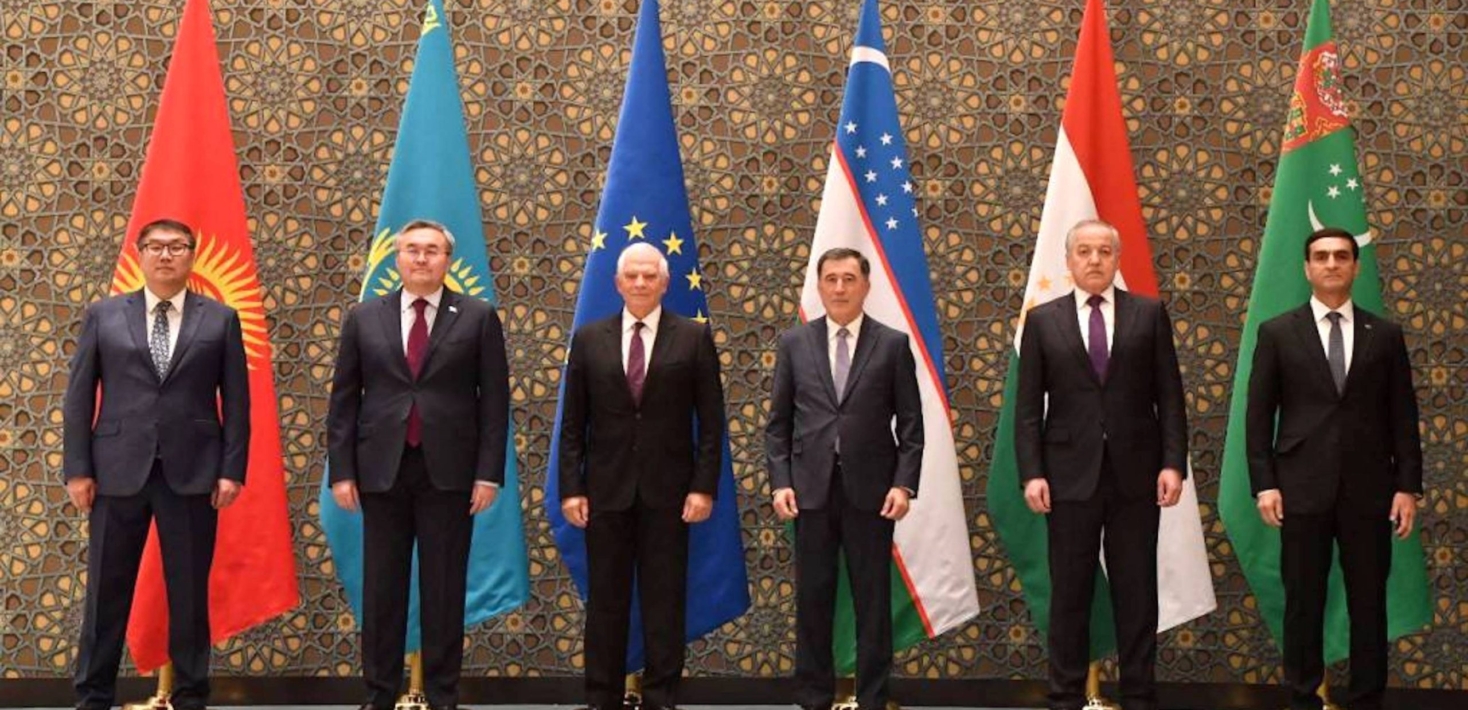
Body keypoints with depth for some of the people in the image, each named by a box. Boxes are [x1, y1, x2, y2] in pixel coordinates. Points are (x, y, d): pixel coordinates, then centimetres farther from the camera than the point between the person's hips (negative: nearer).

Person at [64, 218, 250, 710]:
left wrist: (232, 469, -4)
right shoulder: (103, 316, 8)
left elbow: (236, 401, 3)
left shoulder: (221, 319, 6)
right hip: (118, 470, 1)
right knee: (106, 590, 5)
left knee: (190, 592, 5)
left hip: (192, 472, 0)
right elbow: (79, 397, 5)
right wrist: (78, 469, -2)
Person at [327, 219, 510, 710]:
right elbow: (343, 400, 7)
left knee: (445, 588, 3)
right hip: (382, 469, 2)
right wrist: (342, 470, -1)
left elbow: (494, 400, 1)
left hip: (448, 470, -1)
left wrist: (488, 472, -6)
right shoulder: (364, 318, 8)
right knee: (381, 587, 6)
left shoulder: (478, 318, 3)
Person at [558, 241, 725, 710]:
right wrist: (571, 488, -1)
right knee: (605, 600, 6)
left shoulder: (693, 337, 2)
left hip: (667, 490, -1)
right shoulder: (589, 339, 6)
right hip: (606, 489, 1)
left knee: (665, 600, 3)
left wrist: (704, 487, -7)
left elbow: (711, 421, 1)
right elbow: (573, 423, 6)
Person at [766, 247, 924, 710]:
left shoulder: (893, 344, 3)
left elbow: (911, 424, 2)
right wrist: (780, 482, -3)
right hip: (810, 489, 1)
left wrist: (904, 484, -8)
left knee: (873, 601, 4)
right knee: (812, 599, 6)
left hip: (871, 490, -1)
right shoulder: (794, 343, 7)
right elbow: (778, 423, 7)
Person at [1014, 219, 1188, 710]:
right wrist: (1031, 473, -6)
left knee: (1136, 592, 5)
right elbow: (1028, 407, 2)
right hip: (1071, 475, 0)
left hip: (1136, 473, 0)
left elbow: (1169, 396, 3)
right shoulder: (1043, 320, 5)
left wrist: (1173, 462, -6)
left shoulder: (1149, 314, 5)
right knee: (1069, 593, 5)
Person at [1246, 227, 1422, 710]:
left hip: (1368, 489, 1)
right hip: (1303, 487, -1)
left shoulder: (1385, 335, 8)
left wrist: (1408, 486, -1)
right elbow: (1259, 416, 2)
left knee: (1369, 603, 4)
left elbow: (1403, 417, 7)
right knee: (1303, 602, 4)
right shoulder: (1277, 333, 4)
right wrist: (1264, 484, -6)